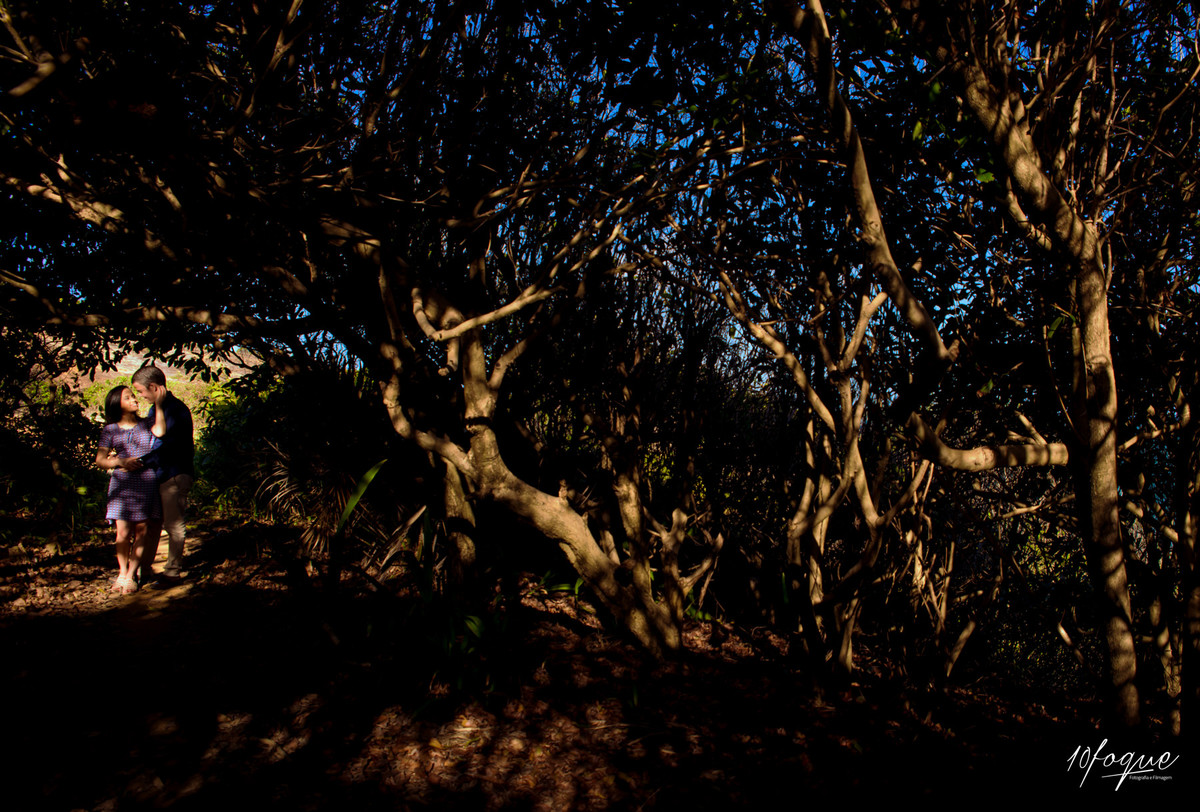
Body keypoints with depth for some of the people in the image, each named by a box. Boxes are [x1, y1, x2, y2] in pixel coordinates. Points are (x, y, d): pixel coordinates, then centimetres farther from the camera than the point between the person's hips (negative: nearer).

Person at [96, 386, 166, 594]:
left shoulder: (146, 424, 12)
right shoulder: (110, 430, 9)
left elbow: (160, 431, -12)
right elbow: (100, 459, 6)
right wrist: (120, 462, -11)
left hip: (146, 481, 1)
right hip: (122, 483, 0)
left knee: (141, 530, -2)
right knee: (123, 532, -5)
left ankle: (131, 574, 7)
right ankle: (122, 572, 13)